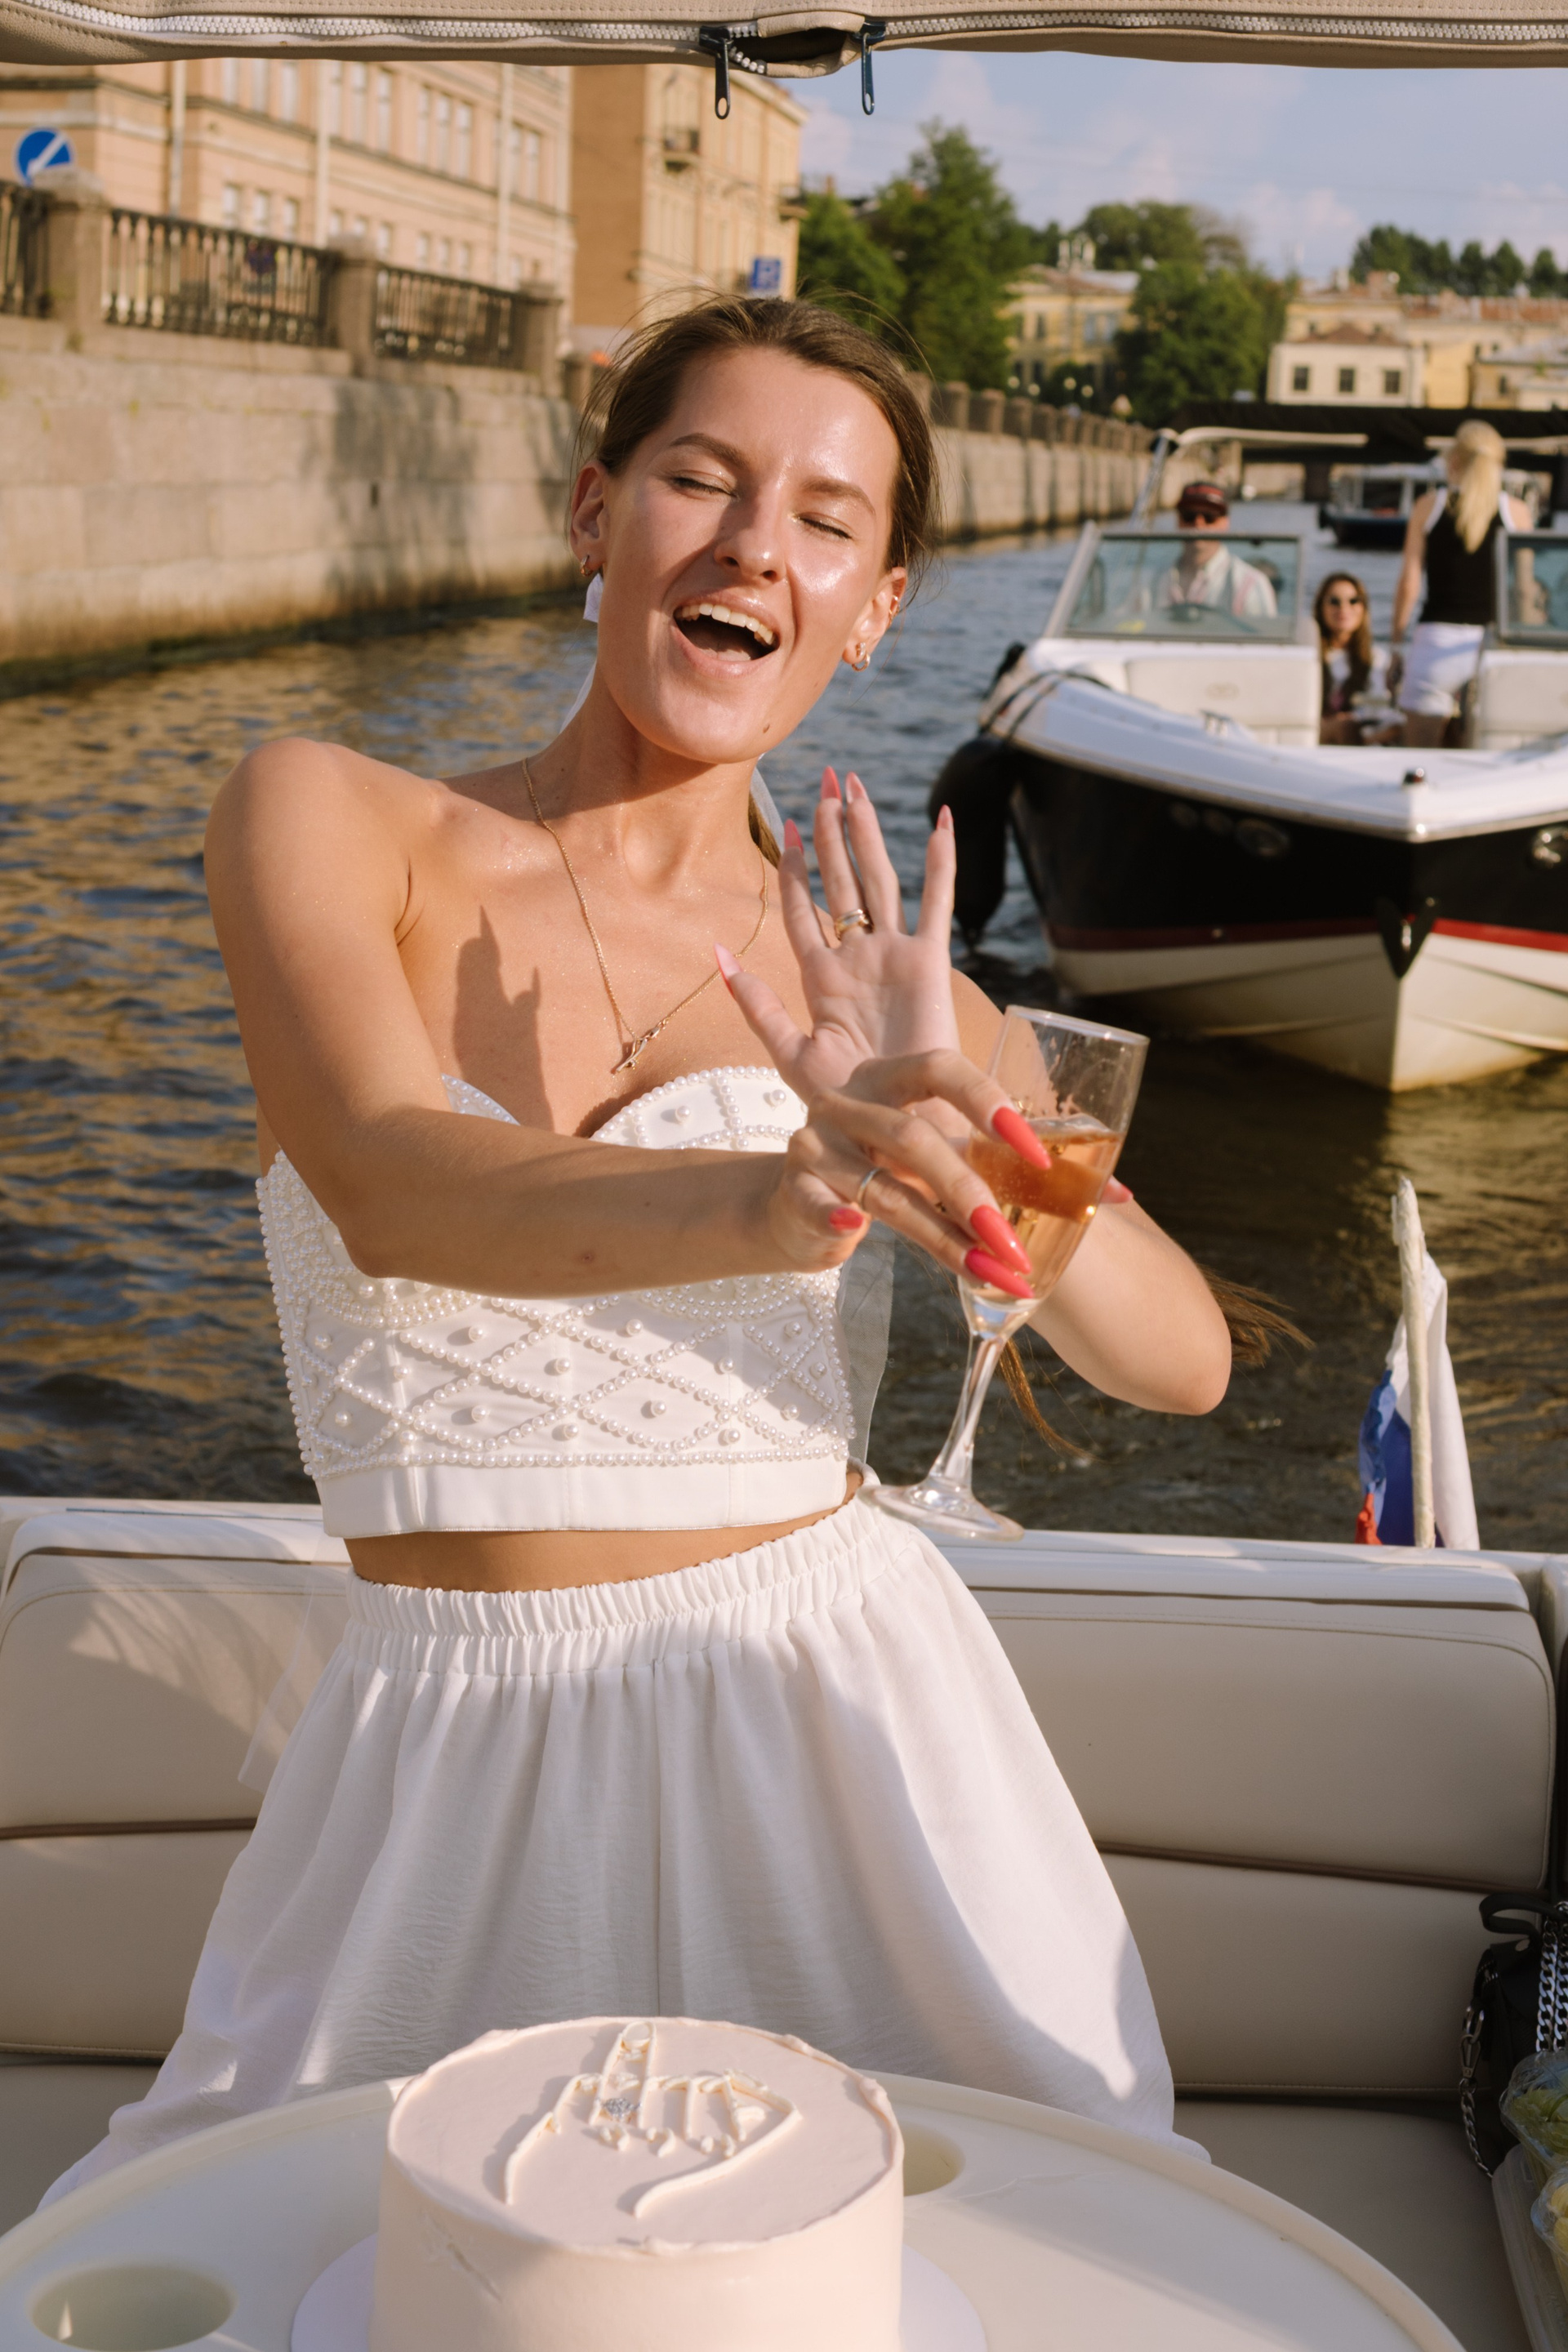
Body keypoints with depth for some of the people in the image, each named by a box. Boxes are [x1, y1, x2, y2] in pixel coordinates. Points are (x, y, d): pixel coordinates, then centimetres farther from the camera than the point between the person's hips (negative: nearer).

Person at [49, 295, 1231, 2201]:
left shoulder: (872, 988, 2)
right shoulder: (324, 819, -1)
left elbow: (1184, 1361, -8)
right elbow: (392, 1189, -22)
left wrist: (950, 1136, -29)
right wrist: (784, 1203, -42)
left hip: (825, 1717, 1)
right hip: (455, 1756, 0)